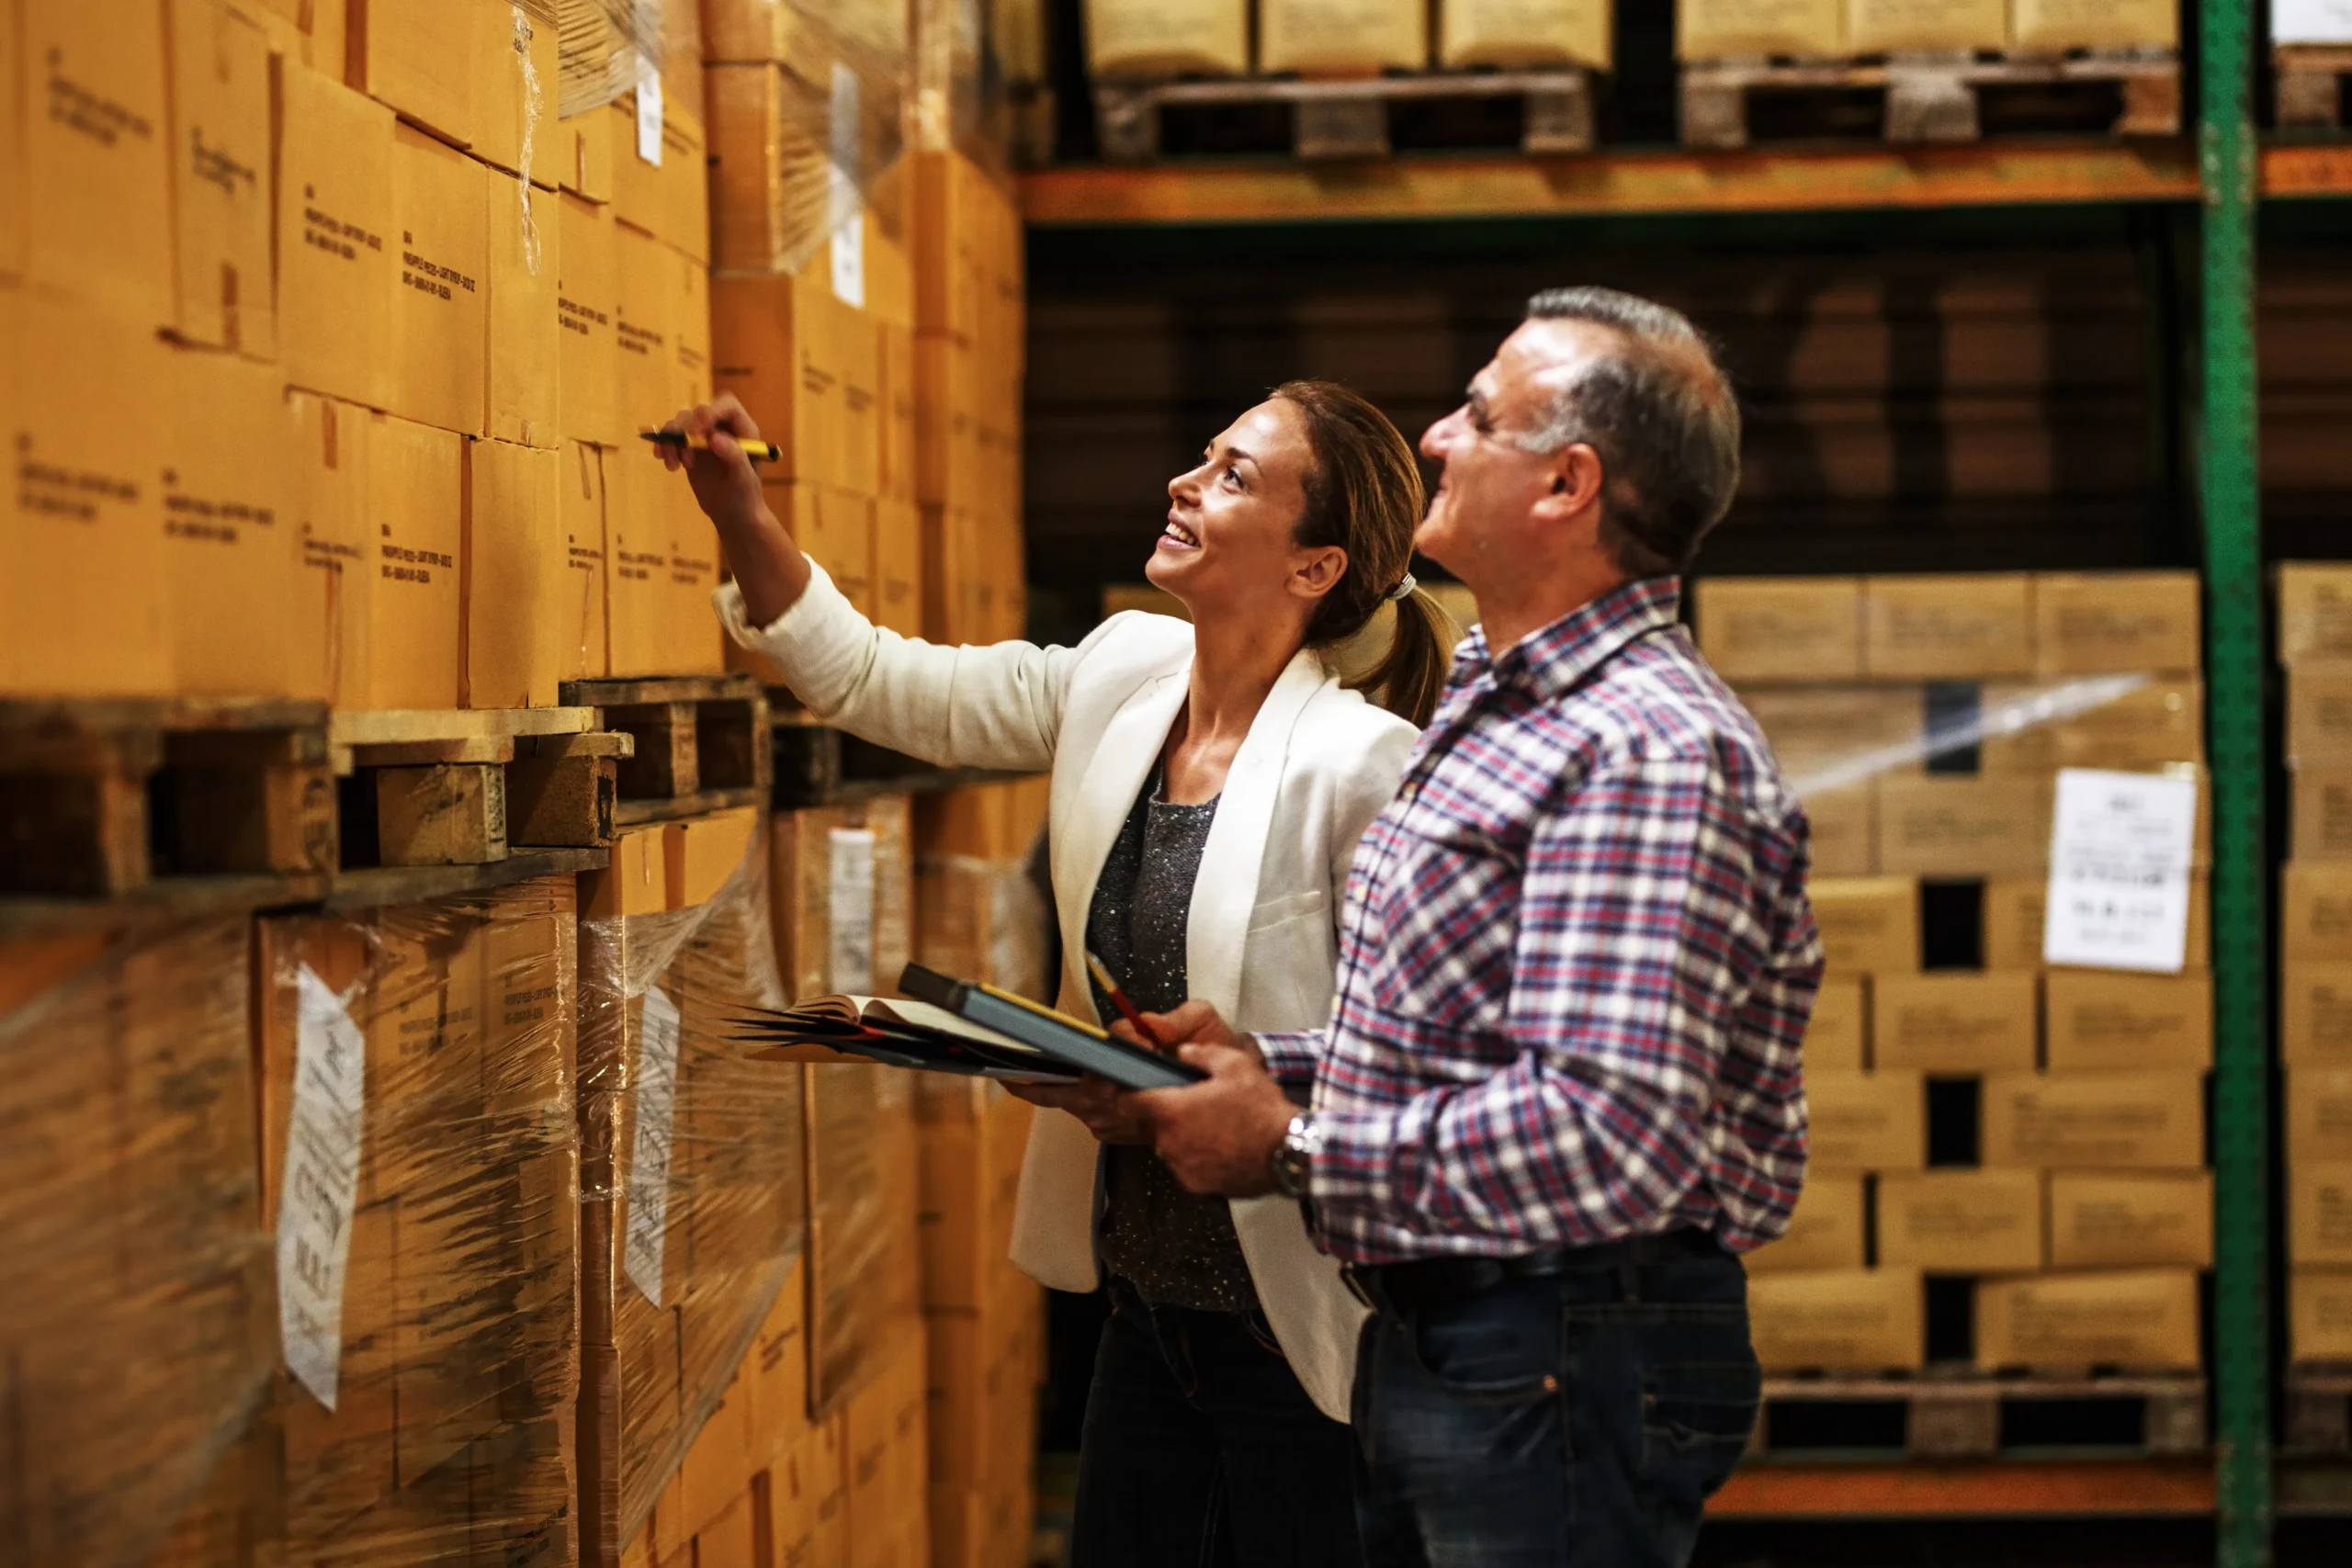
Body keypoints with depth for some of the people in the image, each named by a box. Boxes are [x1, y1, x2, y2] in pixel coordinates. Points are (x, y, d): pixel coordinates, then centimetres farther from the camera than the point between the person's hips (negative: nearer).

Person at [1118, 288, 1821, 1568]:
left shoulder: (1648, 753, -20)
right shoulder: (1495, 702, 14)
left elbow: (1613, 1136, -29)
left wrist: (1291, 1148, -20)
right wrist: (1272, 1068, 3)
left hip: (1564, 1366, -10)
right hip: (1429, 1344, 10)